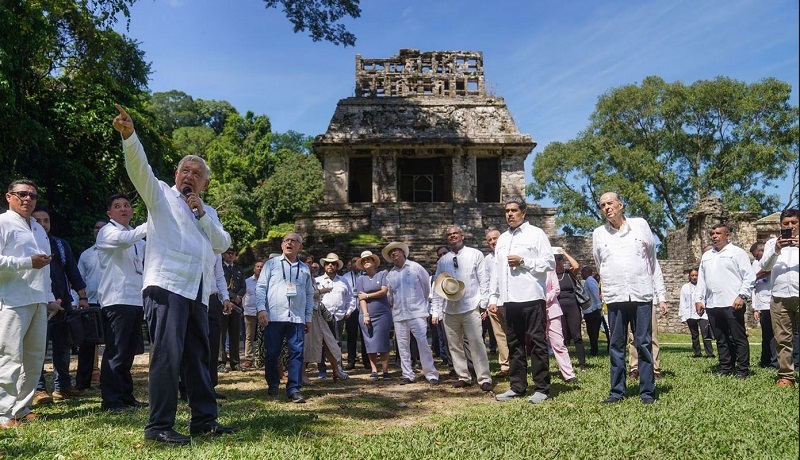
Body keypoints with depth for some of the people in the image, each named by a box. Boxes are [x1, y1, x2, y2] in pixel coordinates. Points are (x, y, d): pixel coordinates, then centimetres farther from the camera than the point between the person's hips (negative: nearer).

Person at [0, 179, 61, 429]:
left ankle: (21, 408, 18)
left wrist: (49, 298, 21)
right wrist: (28, 262, -15)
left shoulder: (38, 228, 23)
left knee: (35, 357, 9)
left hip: (38, 302, 8)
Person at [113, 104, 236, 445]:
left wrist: (201, 212, 2)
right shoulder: (161, 195, 11)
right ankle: (159, 426, -4)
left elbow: (222, 244, 11)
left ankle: (204, 420, 17)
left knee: (198, 356, 9)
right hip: (167, 285, -6)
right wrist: (129, 135, -23)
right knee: (167, 354, -11)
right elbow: (139, 168, -7)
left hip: (198, 292, 6)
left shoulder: (208, 212, 25)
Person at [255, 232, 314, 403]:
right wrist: (261, 309, -8)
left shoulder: (305, 269, 16)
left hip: (297, 318, 2)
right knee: (271, 353, 3)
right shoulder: (271, 264, 9)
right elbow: (261, 287, 4)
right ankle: (273, 384, 21)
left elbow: (309, 294, 18)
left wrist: (308, 318, 13)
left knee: (296, 353, -4)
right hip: (274, 317, -2)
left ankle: (294, 389, 0)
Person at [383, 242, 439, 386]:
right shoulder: (390, 275, 10)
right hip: (399, 315, 4)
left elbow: (427, 285, 7)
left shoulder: (415, 267, 0)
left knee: (423, 343, -9)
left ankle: (431, 374, -2)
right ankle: (408, 375, 15)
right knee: (402, 346, 6)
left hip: (417, 313, -4)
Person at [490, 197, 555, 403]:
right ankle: (517, 386, 18)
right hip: (510, 300, 6)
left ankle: (542, 388, 4)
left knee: (537, 343, -2)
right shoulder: (502, 239, 19)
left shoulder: (535, 234, 2)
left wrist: (523, 261, -12)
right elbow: (497, 270, 19)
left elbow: (550, 263, -6)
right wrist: (493, 297, 13)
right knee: (514, 344, 10)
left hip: (531, 297, -6)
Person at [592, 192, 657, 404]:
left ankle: (647, 391, 7)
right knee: (616, 346, 5)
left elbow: (652, 254, 17)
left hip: (641, 294, -1)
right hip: (615, 296, 1)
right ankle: (617, 391, 12)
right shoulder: (599, 233, 8)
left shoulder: (640, 225, 5)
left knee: (644, 344, 1)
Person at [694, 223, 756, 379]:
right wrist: (698, 299, 11)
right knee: (721, 340, 10)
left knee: (739, 338, -1)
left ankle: (743, 369, 4)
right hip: (712, 305, 6)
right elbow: (701, 279, 19)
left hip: (732, 304, -6)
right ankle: (725, 368, 17)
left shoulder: (737, 252, 2)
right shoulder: (706, 256, 20)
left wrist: (742, 296, -13)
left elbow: (749, 276, -5)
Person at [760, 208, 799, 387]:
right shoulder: (772, 242, 14)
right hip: (780, 298, 1)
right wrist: (776, 250, -17)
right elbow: (764, 266, 1)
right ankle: (786, 376, 6)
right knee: (783, 339, 3)